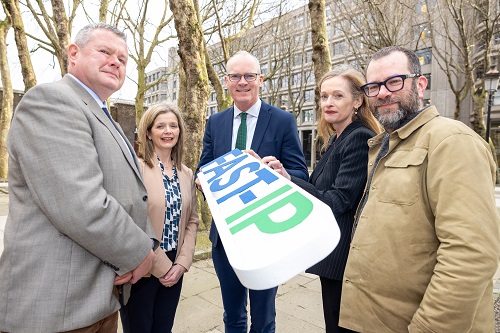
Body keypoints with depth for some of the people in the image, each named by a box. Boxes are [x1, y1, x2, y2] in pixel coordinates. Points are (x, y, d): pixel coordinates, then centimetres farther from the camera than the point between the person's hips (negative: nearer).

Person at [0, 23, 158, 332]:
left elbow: (133, 195, 13)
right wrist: (140, 252, -14)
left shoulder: (108, 122, 14)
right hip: (60, 306, -8)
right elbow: (82, 208, -28)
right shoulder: (49, 99, -15)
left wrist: (148, 241, -4)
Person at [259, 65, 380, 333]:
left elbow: (337, 202, -22)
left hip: (346, 257, -9)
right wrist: (286, 178, -6)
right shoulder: (335, 141, 11)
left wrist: (286, 179, -21)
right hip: (333, 253, 9)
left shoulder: (361, 139, -18)